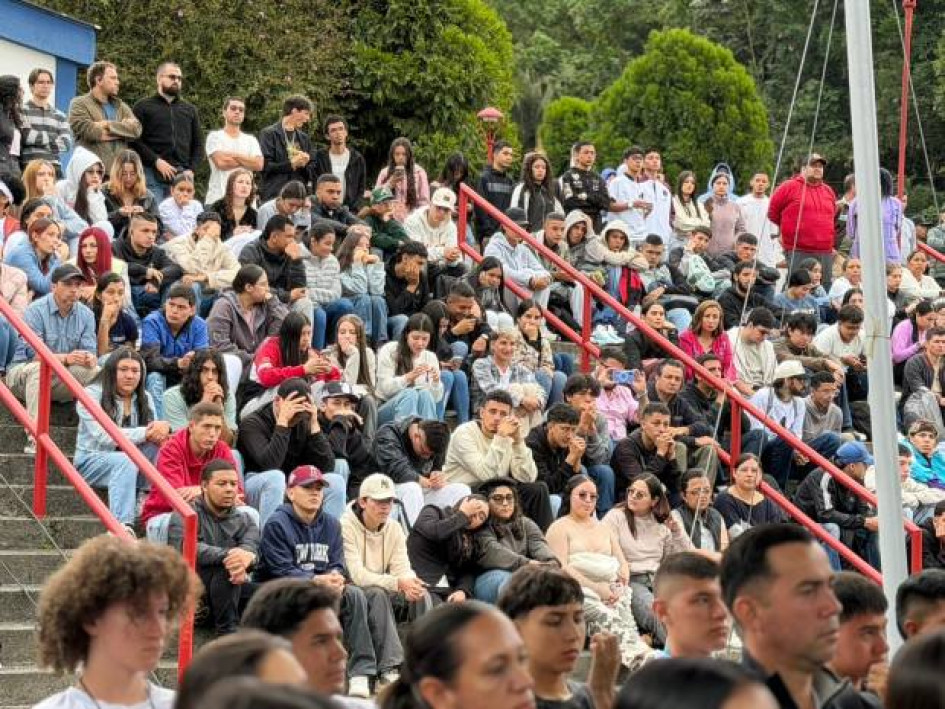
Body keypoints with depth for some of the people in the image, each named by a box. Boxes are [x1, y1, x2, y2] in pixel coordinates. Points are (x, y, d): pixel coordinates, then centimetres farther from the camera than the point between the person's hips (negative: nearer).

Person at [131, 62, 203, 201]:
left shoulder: (190, 110, 22)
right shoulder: (143, 107, 9)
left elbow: (198, 144, 18)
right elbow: (135, 141, -2)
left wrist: (191, 170, 2)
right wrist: (157, 161, -13)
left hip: (183, 175, 4)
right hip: (152, 174, -4)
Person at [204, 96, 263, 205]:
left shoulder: (251, 140, 16)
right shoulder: (214, 136, 6)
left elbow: (259, 165, -1)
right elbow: (221, 162, -11)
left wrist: (234, 155, -7)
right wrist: (246, 160, 0)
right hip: (218, 198, -3)